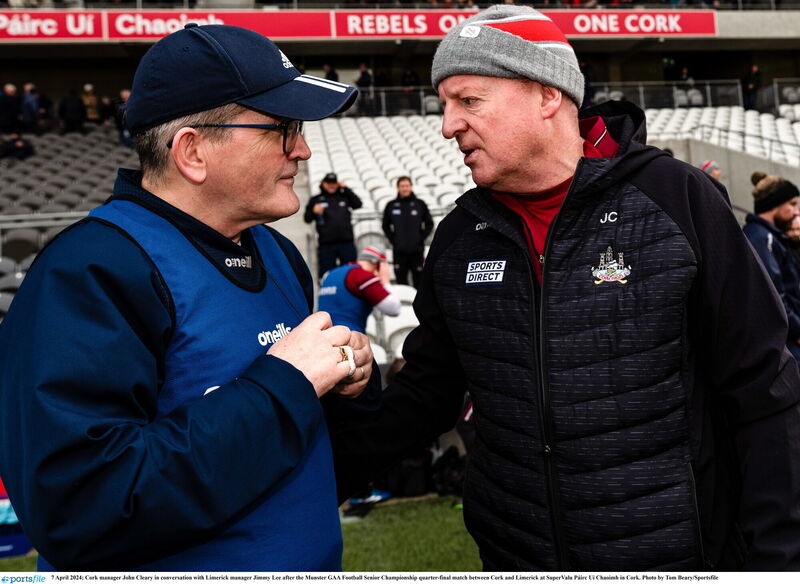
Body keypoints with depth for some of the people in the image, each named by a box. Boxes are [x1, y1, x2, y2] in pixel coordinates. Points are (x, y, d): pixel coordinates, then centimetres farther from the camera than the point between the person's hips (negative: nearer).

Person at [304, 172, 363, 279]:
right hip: (326, 244, -1)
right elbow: (307, 219, 5)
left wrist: (346, 189, -1)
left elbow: (358, 204, 0)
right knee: (326, 273, -1)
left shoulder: (344, 196, 13)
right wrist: (313, 211, -16)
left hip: (346, 242, 2)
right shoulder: (315, 200, 7)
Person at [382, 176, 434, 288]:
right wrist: (393, 240, 2)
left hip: (417, 250, -1)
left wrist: (421, 238, -2)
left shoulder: (420, 204, 3)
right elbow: (386, 225, 12)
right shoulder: (391, 206, 5)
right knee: (401, 280, 5)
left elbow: (429, 224, 8)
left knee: (419, 280, 3)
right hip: (399, 250, 1)